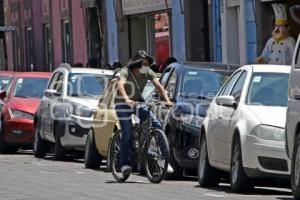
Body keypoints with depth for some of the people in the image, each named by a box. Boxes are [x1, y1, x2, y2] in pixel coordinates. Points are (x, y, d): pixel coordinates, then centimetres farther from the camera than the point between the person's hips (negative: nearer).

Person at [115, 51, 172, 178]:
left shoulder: (148, 72, -6)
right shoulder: (125, 72, -20)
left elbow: (158, 86, -15)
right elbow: (120, 85, -38)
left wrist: (167, 100, -31)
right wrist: (127, 99, -57)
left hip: (138, 102, 4)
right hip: (123, 103, -4)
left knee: (156, 125, -16)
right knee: (127, 133, -16)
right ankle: (124, 164, -14)